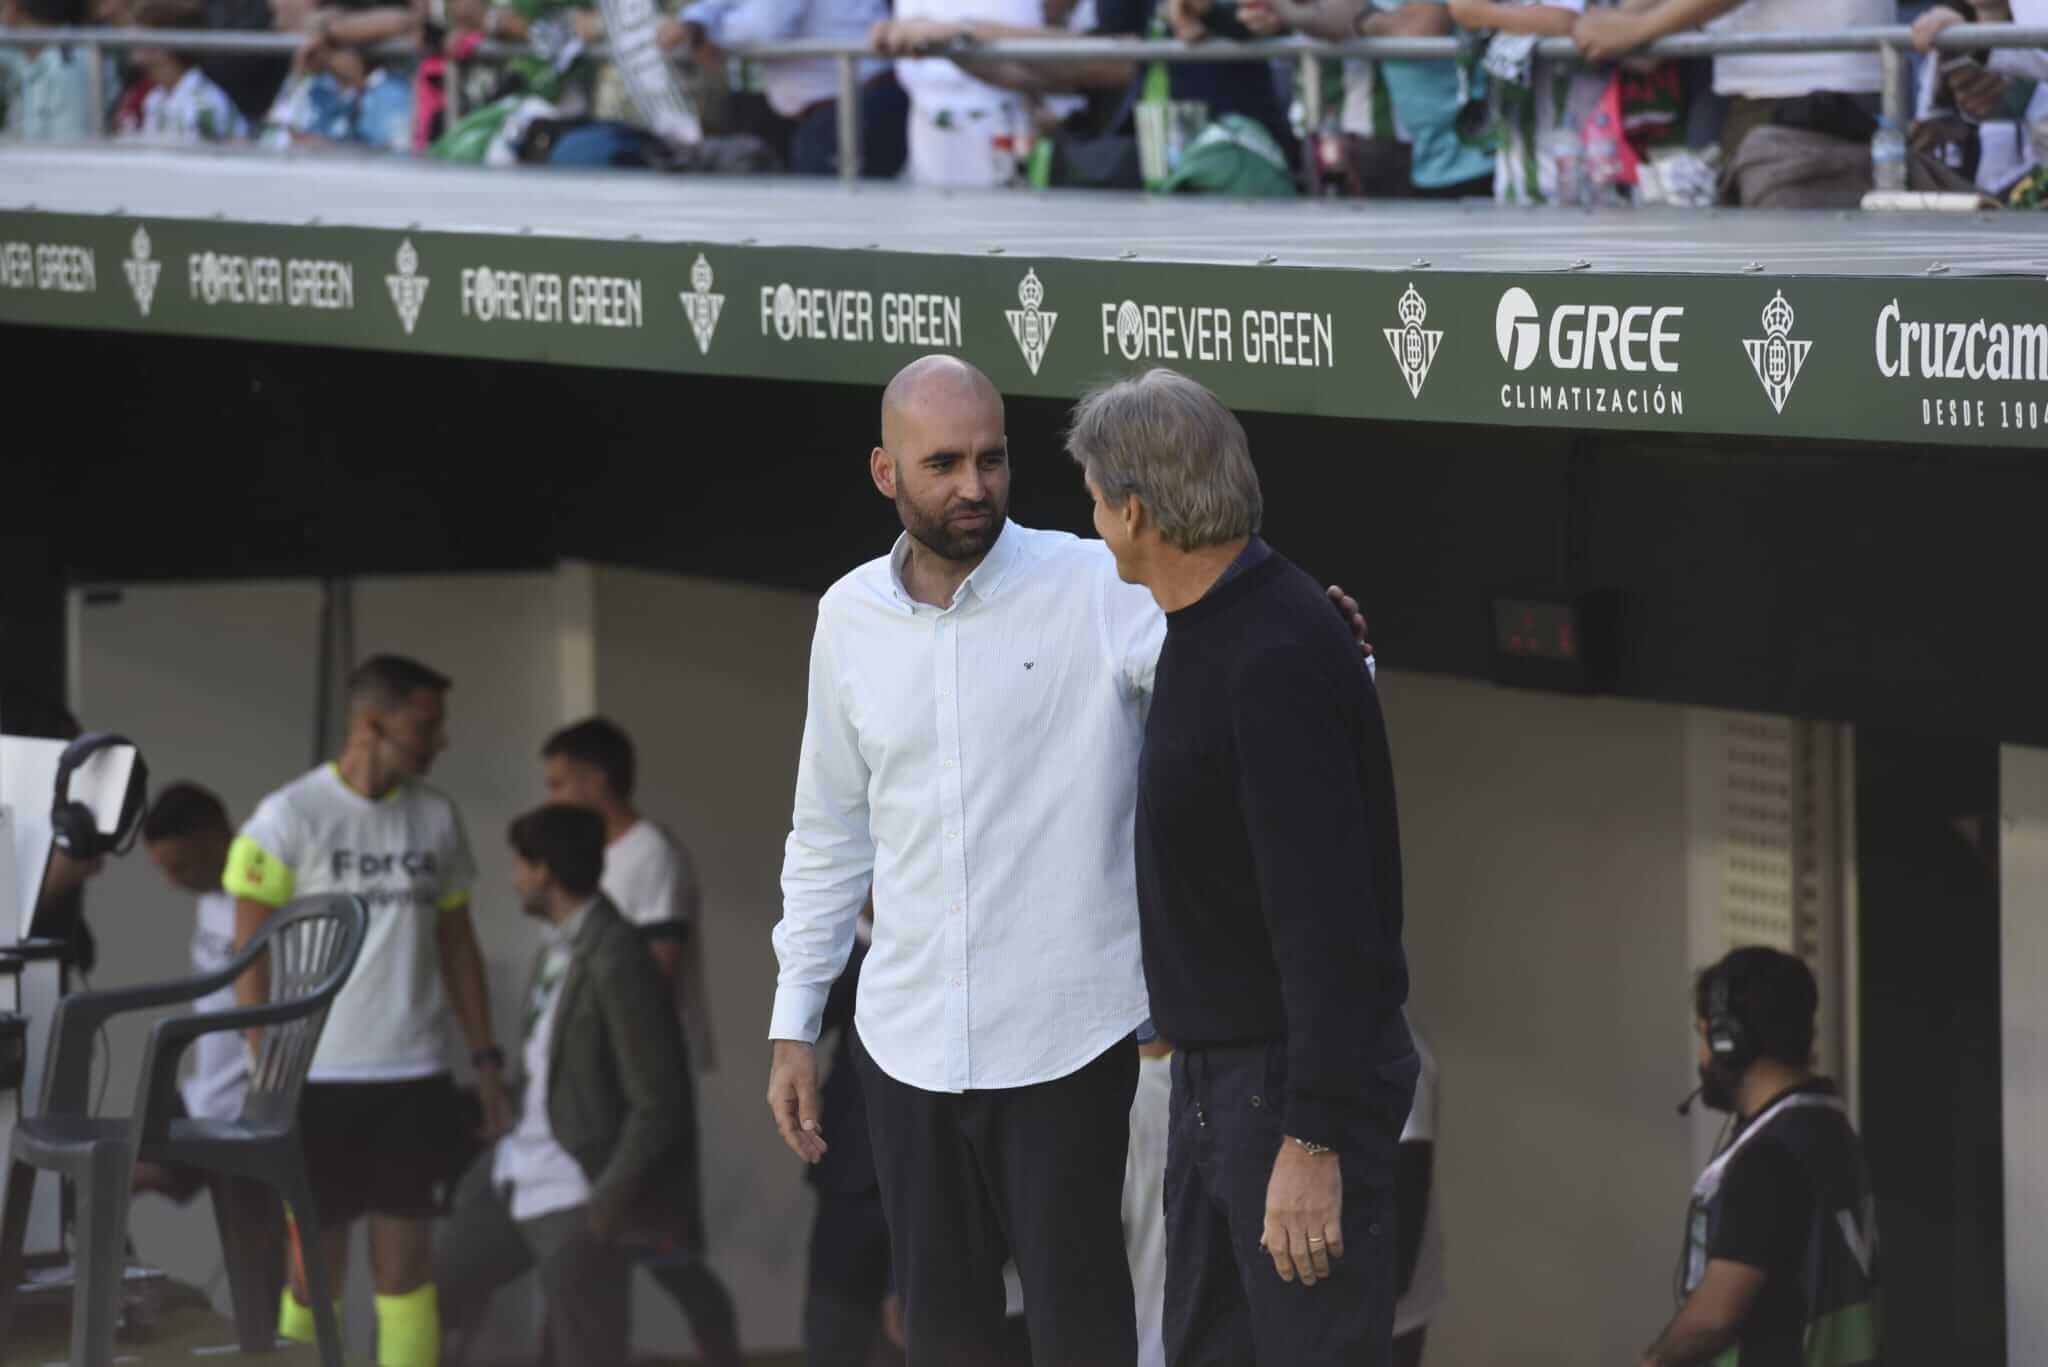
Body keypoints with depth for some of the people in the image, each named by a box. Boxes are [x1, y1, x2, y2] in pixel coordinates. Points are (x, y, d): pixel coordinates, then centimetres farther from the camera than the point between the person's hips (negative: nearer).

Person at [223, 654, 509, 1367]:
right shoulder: (289, 817, -6)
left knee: (407, 1257, 3)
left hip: (414, 1077, 4)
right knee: (313, 1264, 2)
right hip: (316, 1077, -4)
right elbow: (251, 955, -5)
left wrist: (486, 1059, 9)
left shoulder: (438, 818, 7)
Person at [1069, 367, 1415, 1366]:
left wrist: (1314, 1136, -27)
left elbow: (1326, 916, -27)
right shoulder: (1205, 631, 9)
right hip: (1218, 1066, 10)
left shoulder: (1275, 662, -23)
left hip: (1298, 1078, -10)